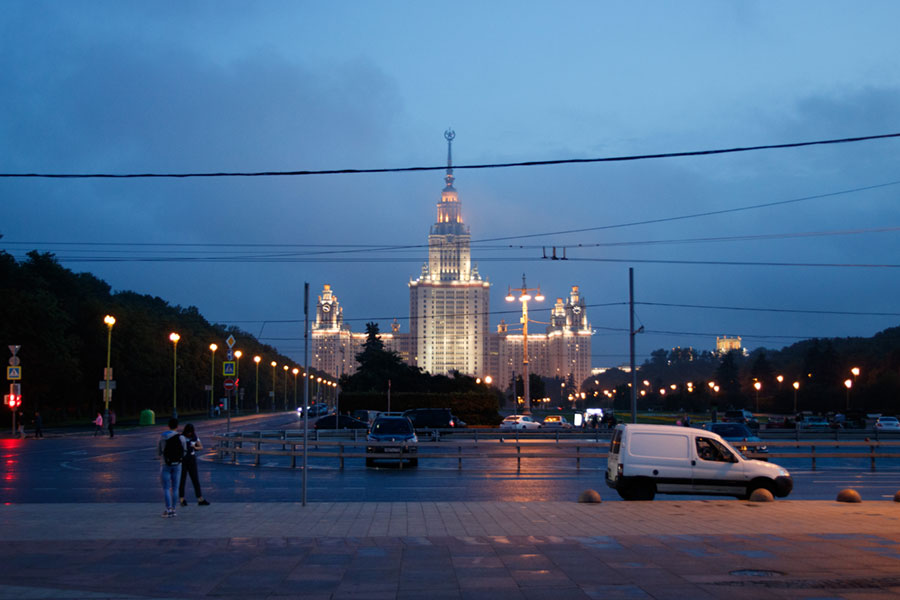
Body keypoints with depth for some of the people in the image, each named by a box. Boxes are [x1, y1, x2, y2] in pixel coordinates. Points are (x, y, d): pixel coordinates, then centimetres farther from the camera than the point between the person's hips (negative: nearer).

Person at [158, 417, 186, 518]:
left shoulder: (162, 437, -7)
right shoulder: (181, 438, -5)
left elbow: (158, 450, 3)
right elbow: (184, 450, 5)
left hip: (165, 465, -2)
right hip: (177, 464, 2)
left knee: (166, 488, 1)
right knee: (174, 488, 10)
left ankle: (168, 509, -8)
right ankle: (173, 509, 11)